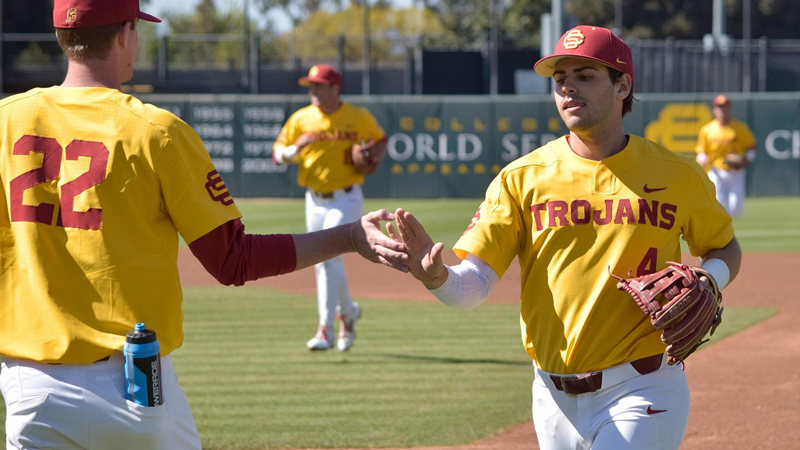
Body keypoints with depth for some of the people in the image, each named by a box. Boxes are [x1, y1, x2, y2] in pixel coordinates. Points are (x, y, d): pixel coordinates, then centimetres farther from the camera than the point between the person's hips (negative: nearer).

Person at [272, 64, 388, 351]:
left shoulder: (359, 118, -3)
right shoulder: (301, 119, 3)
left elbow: (380, 139, 13)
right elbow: (277, 154, 3)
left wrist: (374, 156, -9)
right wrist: (295, 149, -19)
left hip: (346, 199, -4)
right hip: (315, 200, 4)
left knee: (329, 255, -19)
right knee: (323, 263, 11)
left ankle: (326, 329, -18)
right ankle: (348, 311, 39)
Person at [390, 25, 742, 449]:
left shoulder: (678, 175, 1)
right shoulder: (521, 177, 1)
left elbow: (724, 246, 17)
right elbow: (472, 285, -5)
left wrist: (706, 283, -6)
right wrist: (437, 276, -28)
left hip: (641, 396, -3)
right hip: (554, 396, 3)